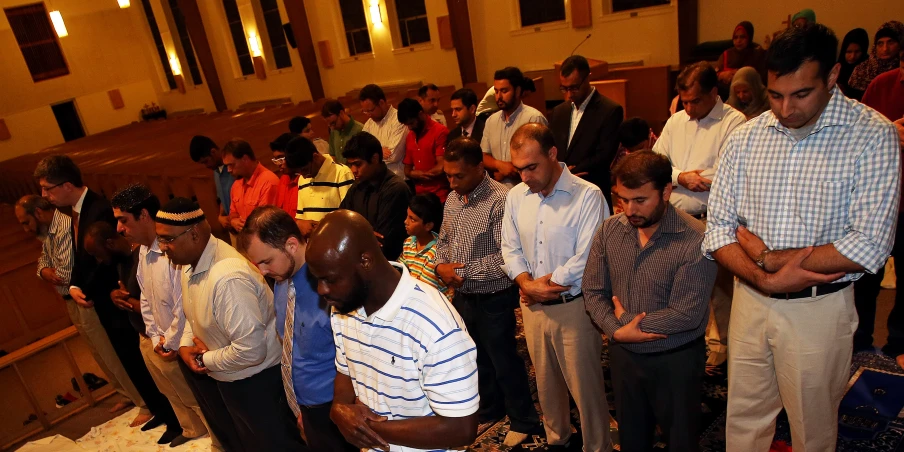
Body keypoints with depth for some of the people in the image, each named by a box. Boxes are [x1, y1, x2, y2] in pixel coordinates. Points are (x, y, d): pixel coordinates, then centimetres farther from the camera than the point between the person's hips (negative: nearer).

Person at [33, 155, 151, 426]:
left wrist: (87, 292, -12)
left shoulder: (99, 210, -25)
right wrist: (74, 286, -6)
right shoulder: (76, 209, 4)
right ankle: (133, 395, 39)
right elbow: (79, 254, 8)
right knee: (118, 354, 21)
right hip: (93, 299, 8)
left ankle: (150, 403, 24)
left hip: (111, 297, -8)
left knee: (130, 353, 7)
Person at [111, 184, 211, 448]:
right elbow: (145, 299, 10)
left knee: (199, 401, 11)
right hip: (158, 345, 9)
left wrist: (171, 344, -13)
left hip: (181, 349, -9)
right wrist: (156, 338, 2)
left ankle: (221, 441, 33)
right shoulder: (143, 250, 2)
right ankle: (193, 430, 54)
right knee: (176, 396, 29)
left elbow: (184, 308, -27)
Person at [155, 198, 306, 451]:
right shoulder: (191, 263, -1)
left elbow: (251, 350, -34)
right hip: (221, 378, 9)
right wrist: (185, 344, -3)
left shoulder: (228, 277, -34)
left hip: (255, 382, -9)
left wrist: (206, 360, -17)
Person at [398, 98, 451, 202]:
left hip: (439, 196, -6)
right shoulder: (409, 137, 13)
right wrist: (413, 174, -6)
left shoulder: (440, 132, -8)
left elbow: (441, 168, -13)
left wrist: (419, 174, 0)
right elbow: (407, 170, 16)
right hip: (419, 196, 6)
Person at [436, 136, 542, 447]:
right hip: (462, 297, 7)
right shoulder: (452, 199, 3)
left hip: (494, 301, -7)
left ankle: (524, 422, 30)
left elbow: (506, 257, -26)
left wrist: (464, 272, -20)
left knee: (504, 363, 9)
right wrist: (441, 266, -6)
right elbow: (444, 239, 14)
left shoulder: (501, 201, -23)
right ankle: (489, 409, 45)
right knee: (477, 359, 23)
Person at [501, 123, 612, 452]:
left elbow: (585, 259, -19)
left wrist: (540, 284, -12)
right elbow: (510, 249, 7)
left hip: (573, 307, -5)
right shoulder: (515, 196, 3)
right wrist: (527, 284, -10)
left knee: (585, 386, 7)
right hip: (532, 306, 6)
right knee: (546, 382, 21)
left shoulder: (587, 196, -15)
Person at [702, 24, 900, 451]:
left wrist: (767, 257, -14)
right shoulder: (745, 138, -2)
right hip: (749, 300, 3)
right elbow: (718, 229, -3)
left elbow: (869, 248, -17)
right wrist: (765, 279, -18)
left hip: (820, 308, -2)